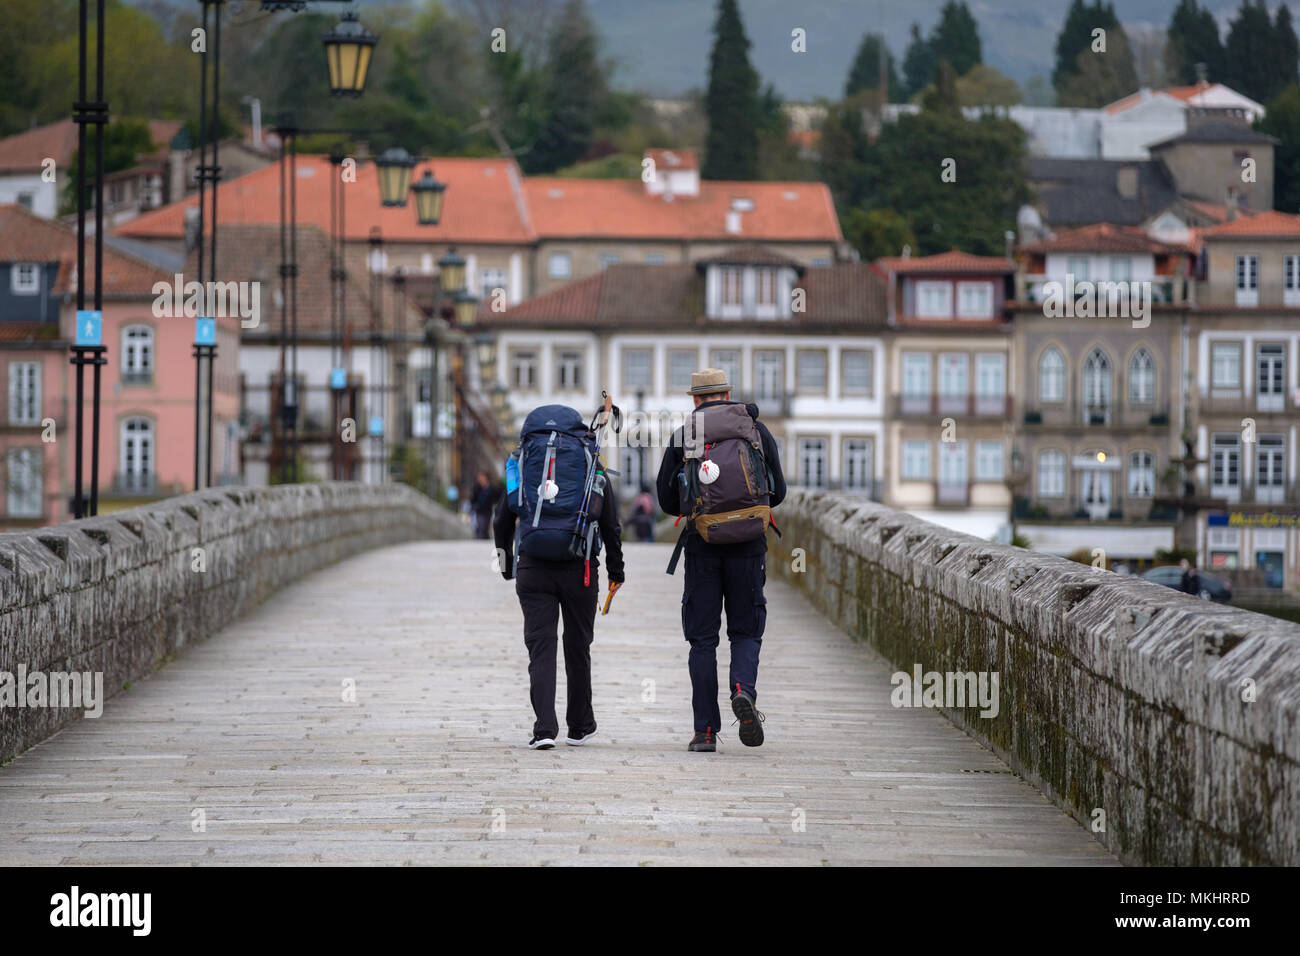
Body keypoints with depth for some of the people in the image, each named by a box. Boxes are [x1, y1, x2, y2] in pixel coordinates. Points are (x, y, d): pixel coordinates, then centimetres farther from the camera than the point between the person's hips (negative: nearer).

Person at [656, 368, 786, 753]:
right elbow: (777, 492, 9)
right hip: (748, 546, 0)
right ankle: (743, 690, -20)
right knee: (745, 631, 11)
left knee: (702, 638, 5)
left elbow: (667, 500, 6)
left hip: (702, 546, 0)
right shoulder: (757, 430, 6)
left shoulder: (681, 437, 4)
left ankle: (705, 730, 0)